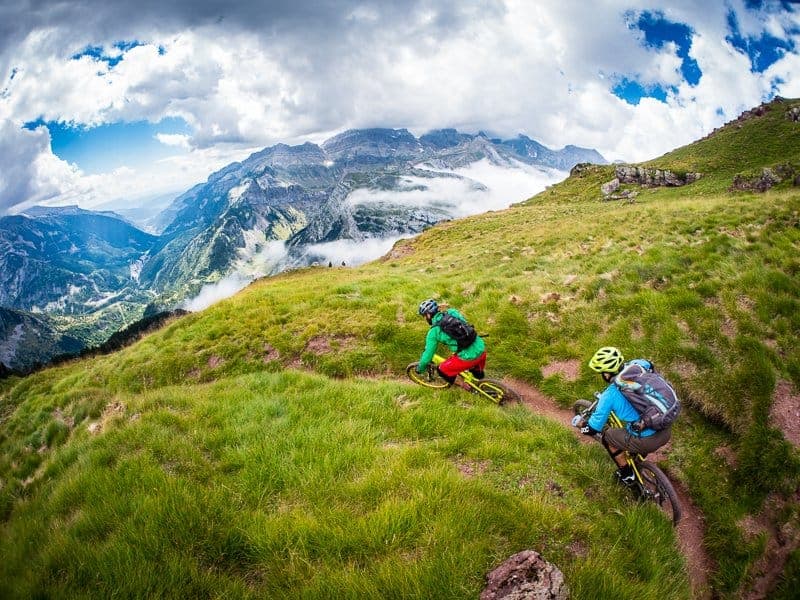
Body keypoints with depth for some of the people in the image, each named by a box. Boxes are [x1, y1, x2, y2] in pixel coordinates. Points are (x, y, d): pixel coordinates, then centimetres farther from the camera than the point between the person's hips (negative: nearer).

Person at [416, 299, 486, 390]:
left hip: (468, 357, -6)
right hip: (481, 349, 6)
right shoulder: (452, 312, 8)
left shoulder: (434, 331, -5)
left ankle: (464, 385, 23)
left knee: (441, 370, 16)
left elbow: (428, 354, 1)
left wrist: (420, 368, 19)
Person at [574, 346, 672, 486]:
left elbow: (592, 429, -3)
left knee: (607, 436, 20)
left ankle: (627, 475, 30)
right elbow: (649, 365, 27)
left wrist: (580, 423, 18)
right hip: (667, 431, 6)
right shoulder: (637, 367, -2)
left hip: (647, 441, -6)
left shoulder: (609, 395, -13)